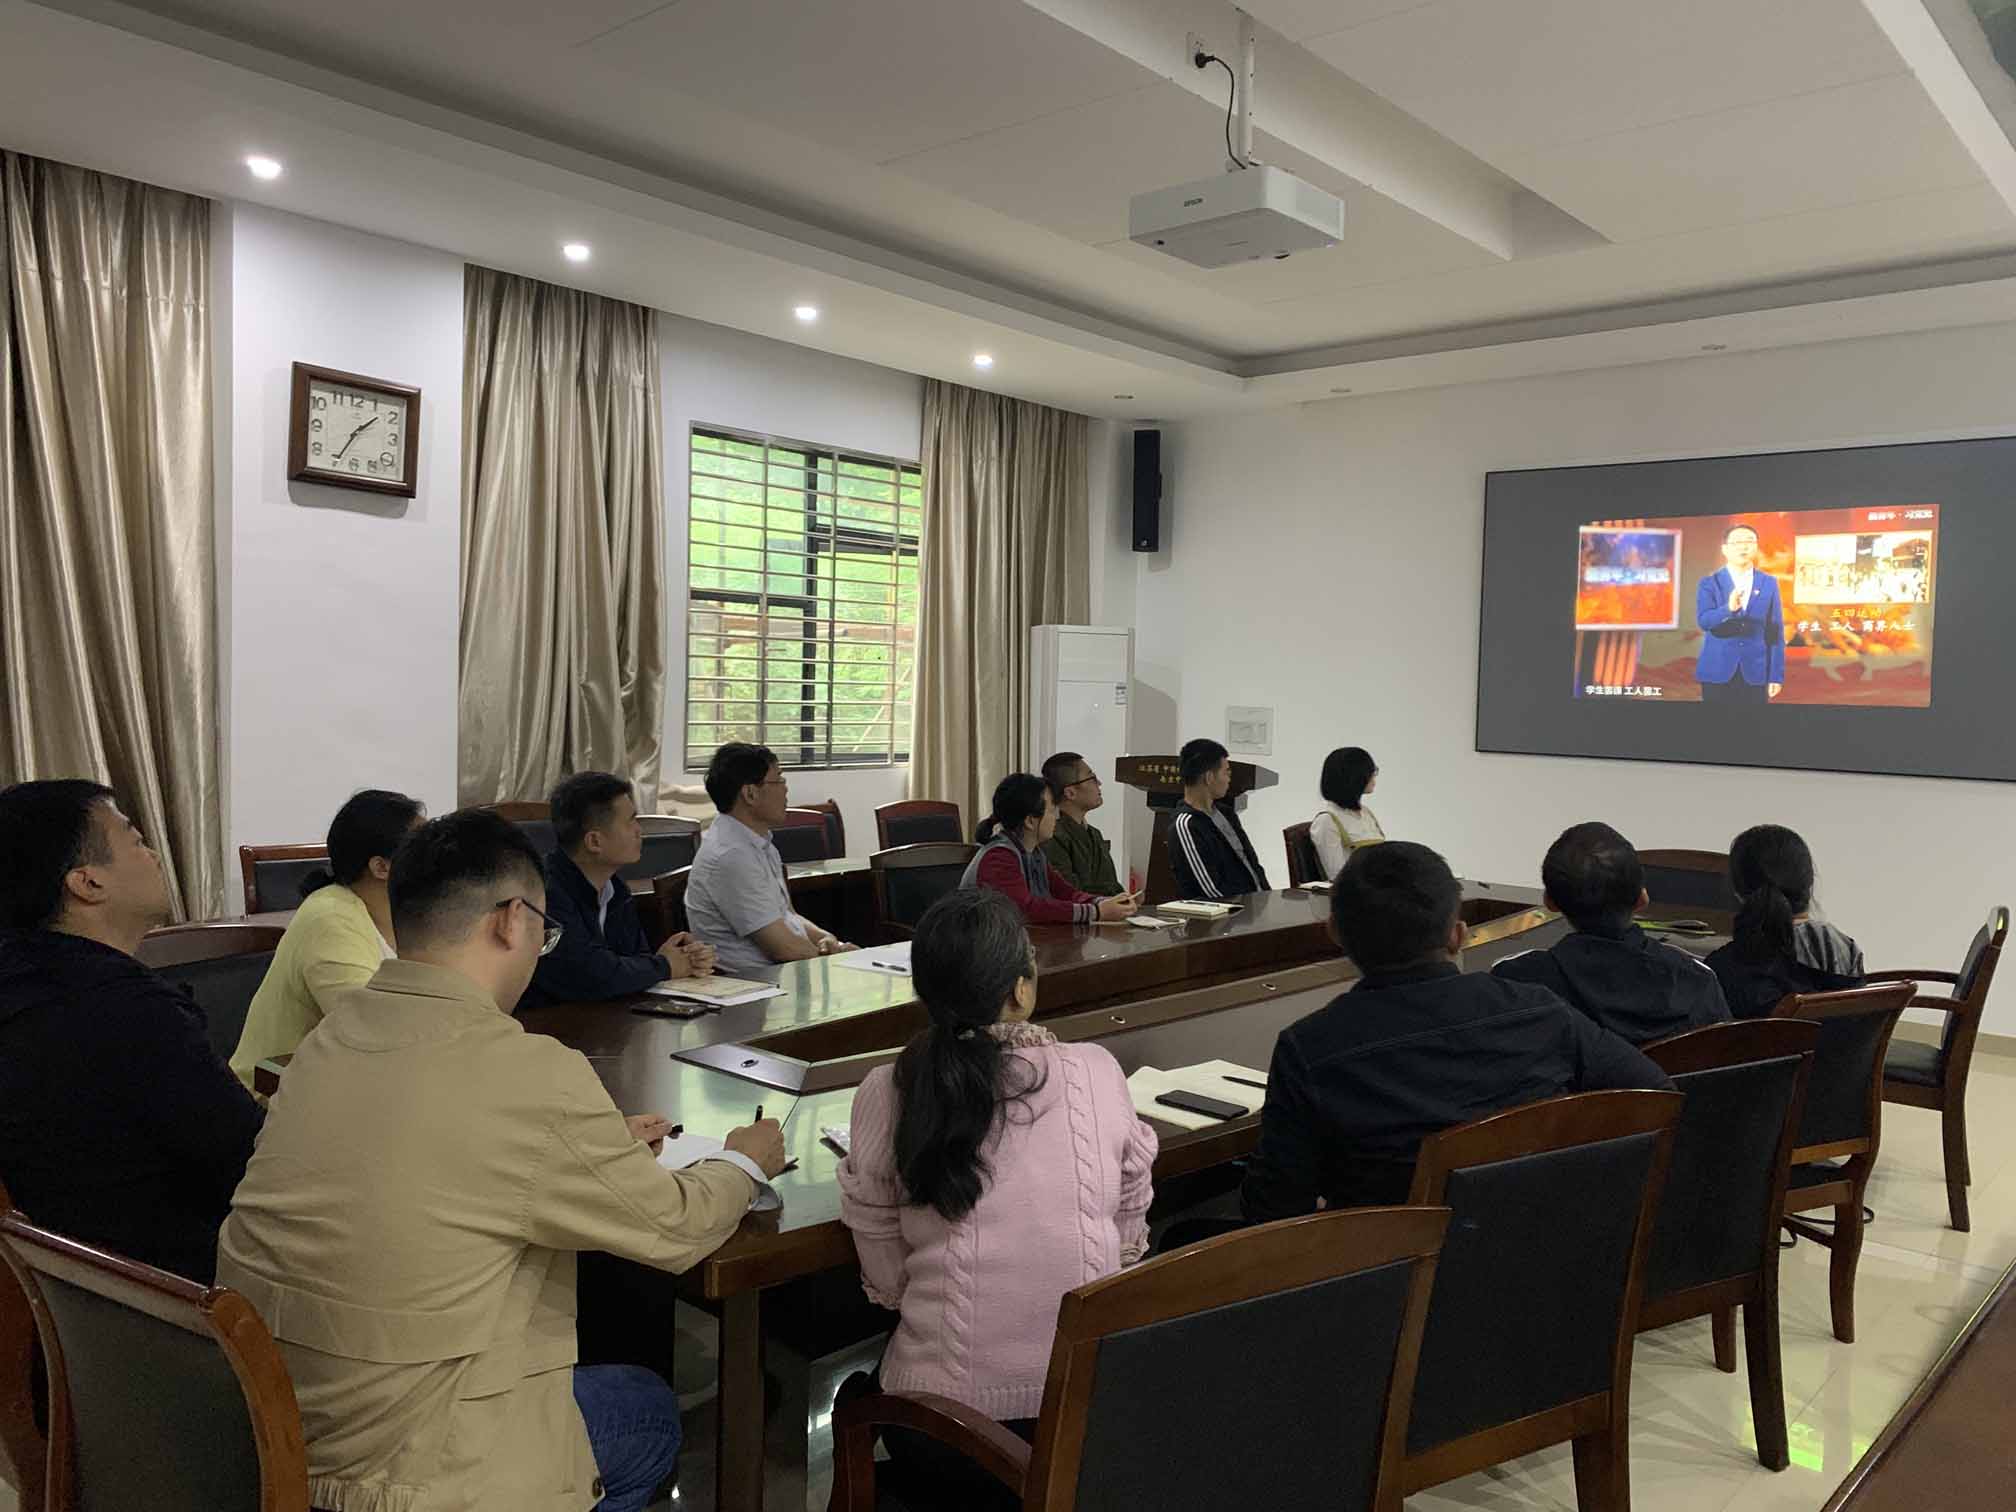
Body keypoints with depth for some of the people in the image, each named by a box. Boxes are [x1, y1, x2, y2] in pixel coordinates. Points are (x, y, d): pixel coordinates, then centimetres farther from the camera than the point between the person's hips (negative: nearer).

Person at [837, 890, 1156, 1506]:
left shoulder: (886, 1094, -11)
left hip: (947, 1412, -2)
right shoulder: (1098, 1072, -10)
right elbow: (1130, 1240, 5)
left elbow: (886, 1282, -1)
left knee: (872, 1380, 30)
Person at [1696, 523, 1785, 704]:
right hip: (1718, 671, -1)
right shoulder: (1709, 583, 2)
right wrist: (1728, 608, -33)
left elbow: (1775, 632, 6)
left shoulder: (1769, 583, 8)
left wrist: (1776, 675, 2)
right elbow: (1703, 621, -14)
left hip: (1755, 673, 1)